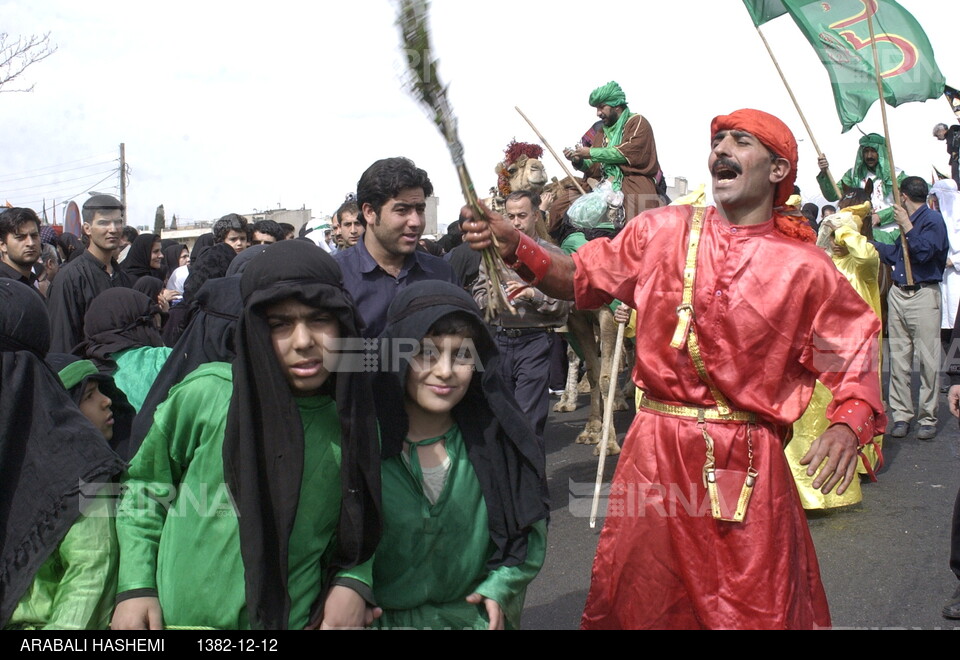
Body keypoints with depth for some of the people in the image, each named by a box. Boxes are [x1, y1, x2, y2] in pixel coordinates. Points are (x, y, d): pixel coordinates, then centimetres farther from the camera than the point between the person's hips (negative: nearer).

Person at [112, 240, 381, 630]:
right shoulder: (206, 393, -14)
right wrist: (136, 586, -6)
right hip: (175, 617, -1)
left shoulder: (358, 427, -7)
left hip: (294, 620, 2)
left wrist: (352, 583, -13)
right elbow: (145, 482, 0)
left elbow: (358, 528, 5)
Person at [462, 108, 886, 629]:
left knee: (760, 610, 7)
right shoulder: (663, 231, 3)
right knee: (635, 600, 11)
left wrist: (848, 424, -12)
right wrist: (514, 245, -7)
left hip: (749, 459, -1)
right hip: (657, 449, 2)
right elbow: (580, 275, 9)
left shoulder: (804, 267, -1)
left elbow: (856, 351, 5)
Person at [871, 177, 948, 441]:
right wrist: (869, 242, 34)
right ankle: (901, 415, 11)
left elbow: (924, 252, -19)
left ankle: (928, 418, 4)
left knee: (928, 359, -4)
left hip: (923, 295, -7)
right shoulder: (906, 221, 17)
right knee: (899, 357, 6)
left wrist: (907, 226, -16)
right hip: (897, 293, 7)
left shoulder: (932, 219, -6)